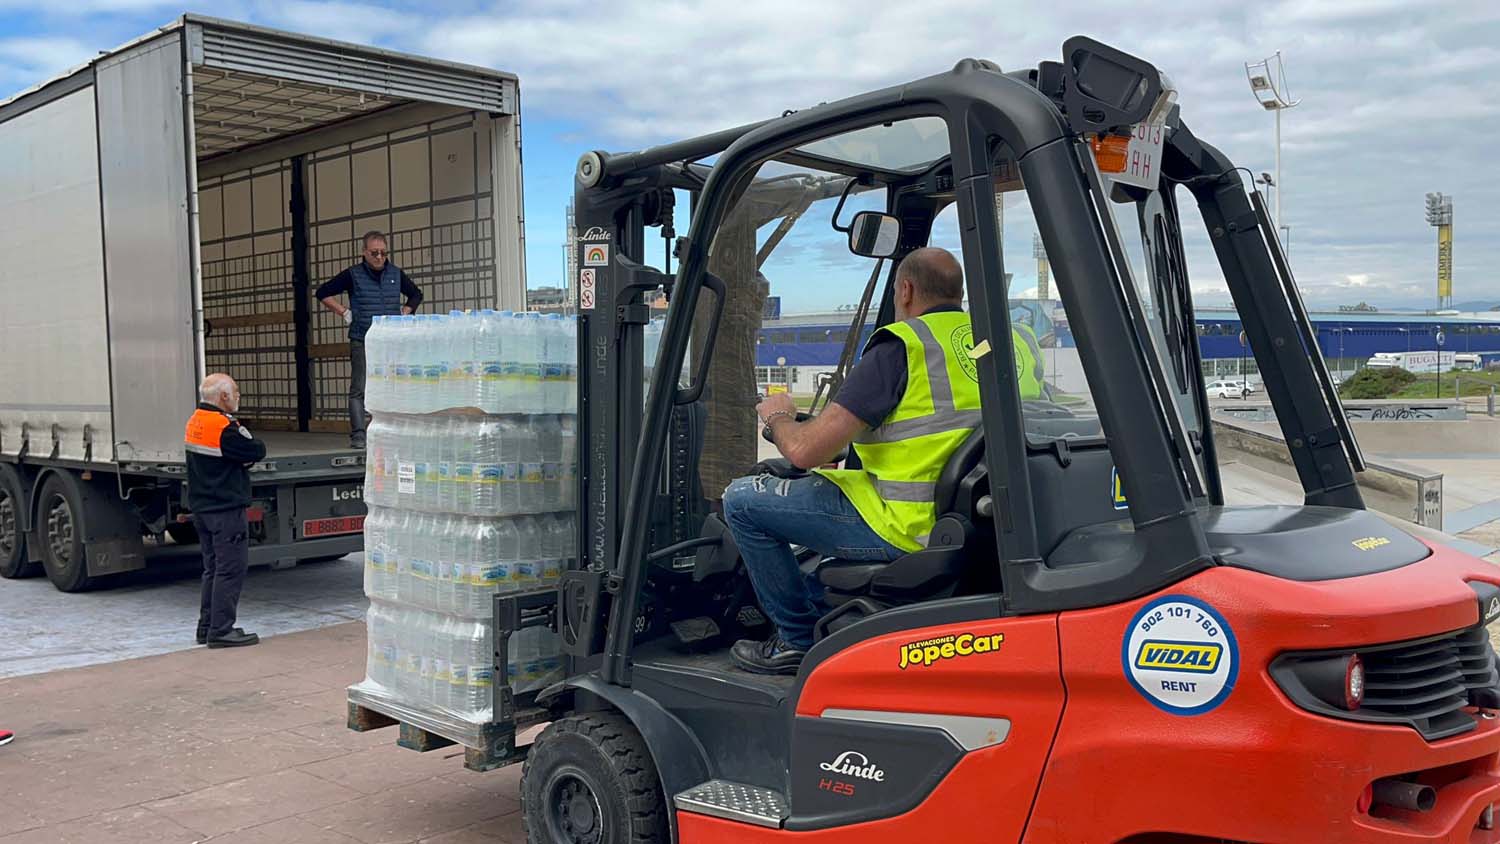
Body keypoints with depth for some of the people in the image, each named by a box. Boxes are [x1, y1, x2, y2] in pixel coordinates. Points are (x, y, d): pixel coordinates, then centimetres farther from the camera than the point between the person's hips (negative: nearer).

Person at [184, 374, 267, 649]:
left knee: (213, 568, 16)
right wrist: (248, 442, 4)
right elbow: (258, 452, -15)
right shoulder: (224, 428, -19)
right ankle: (221, 630, -5)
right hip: (226, 509, -10)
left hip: (202, 508, 10)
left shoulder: (195, 422, 12)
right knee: (231, 569, -5)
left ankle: (207, 627, 21)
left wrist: (243, 457, -8)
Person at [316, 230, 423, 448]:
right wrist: (344, 312, 0)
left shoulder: (396, 274, 10)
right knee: (359, 390, -6)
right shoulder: (353, 275, 0)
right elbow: (323, 293, 6)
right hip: (362, 342, -3)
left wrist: (405, 312, 11)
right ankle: (358, 435, -5)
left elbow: (416, 294, 26)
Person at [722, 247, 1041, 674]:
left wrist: (778, 417, 7)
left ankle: (801, 639, 13)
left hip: (913, 529, -8)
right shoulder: (1016, 342, 7)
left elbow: (806, 451, -16)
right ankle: (820, 609, 38)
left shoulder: (901, 348, -14)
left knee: (742, 500, 4)